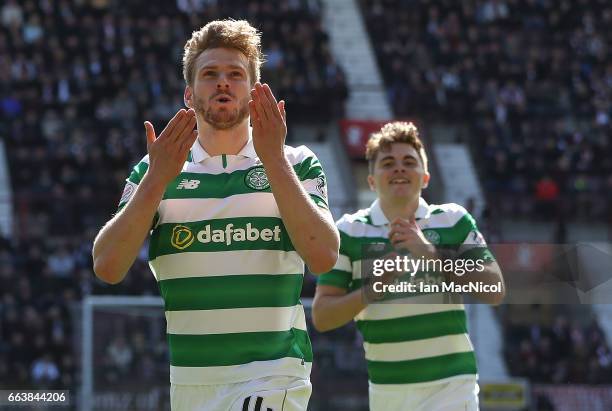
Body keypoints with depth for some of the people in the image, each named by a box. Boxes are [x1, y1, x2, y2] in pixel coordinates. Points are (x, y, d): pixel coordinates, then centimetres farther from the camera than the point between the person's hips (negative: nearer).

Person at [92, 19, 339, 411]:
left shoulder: (295, 164, 5)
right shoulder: (153, 171, 9)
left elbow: (323, 257, -11)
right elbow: (107, 268, -2)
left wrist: (274, 160, -13)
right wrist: (157, 179, -10)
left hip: (272, 378, -3)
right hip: (187, 379, 3)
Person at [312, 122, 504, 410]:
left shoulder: (454, 221, 4)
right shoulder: (349, 232, 4)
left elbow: (494, 292, -5)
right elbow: (321, 316, 0)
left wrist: (431, 254, -13)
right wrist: (372, 291, -18)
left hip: (450, 383, -2)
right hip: (385, 388, 2)